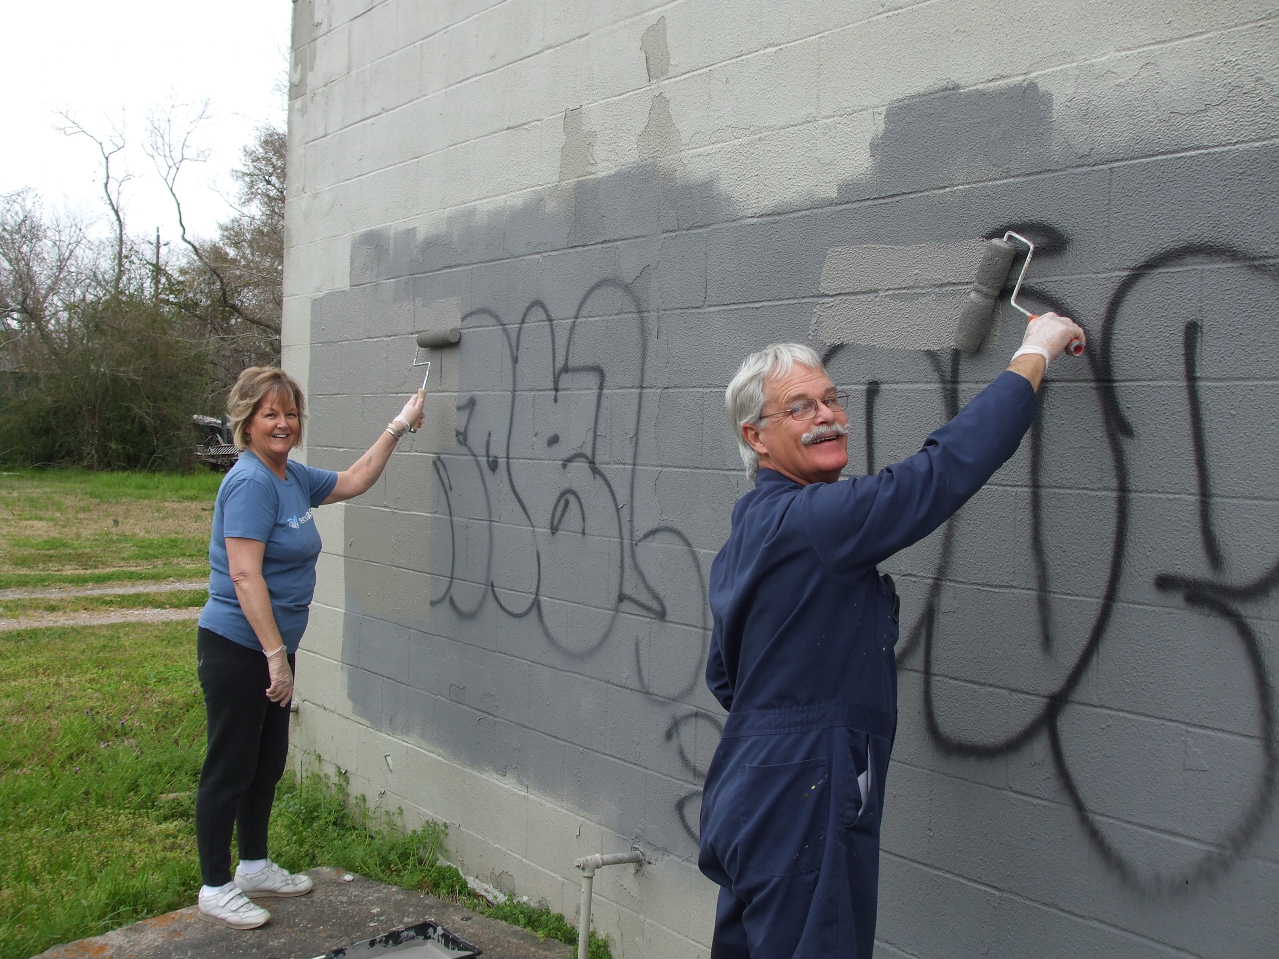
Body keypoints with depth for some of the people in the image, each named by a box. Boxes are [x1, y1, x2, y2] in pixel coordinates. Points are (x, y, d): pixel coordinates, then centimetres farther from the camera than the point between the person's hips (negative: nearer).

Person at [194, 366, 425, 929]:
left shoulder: (293, 477, 8)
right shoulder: (251, 482, -20)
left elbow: (354, 482, 25)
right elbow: (244, 575, -25)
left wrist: (397, 427, 22)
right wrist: (275, 657, -26)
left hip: (272, 647, 9)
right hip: (237, 649, -9)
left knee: (268, 762, 19)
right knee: (231, 767, 3)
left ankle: (255, 867, 35)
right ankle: (215, 888, 17)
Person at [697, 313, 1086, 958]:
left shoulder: (749, 530, 12)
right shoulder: (805, 520, -19)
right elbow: (943, 469, -23)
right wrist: (1034, 356, -13)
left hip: (749, 802, 10)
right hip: (801, 811, -10)